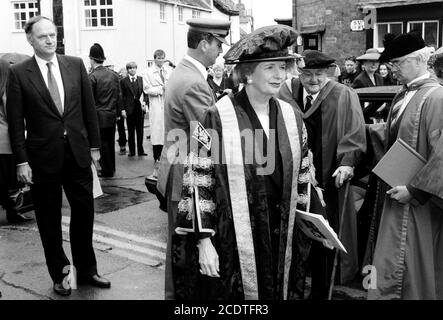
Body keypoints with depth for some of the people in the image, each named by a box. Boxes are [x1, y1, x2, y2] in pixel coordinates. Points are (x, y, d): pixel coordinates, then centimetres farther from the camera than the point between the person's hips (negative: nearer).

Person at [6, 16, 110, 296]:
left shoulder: (76, 65, 3)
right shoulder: (18, 73, -4)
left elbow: (89, 108, 6)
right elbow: (16, 122, -4)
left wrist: (94, 145, 4)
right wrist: (22, 161, -8)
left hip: (78, 152, 2)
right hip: (43, 157, -2)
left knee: (84, 213, 10)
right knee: (49, 220, 9)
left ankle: (87, 270, 28)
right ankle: (60, 275, 26)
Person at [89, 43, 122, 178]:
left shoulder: (92, 77, -13)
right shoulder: (114, 75, 5)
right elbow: (119, 96, 9)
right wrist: (118, 112, 15)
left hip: (99, 116, -6)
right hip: (112, 115, 6)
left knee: (102, 143, 3)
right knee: (110, 142, 15)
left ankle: (107, 170, 9)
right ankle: (111, 168, 25)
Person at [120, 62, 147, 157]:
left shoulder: (141, 79, 7)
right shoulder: (123, 81, 3)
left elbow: (145, 93, 8)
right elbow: (122, 96, 2)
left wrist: (144, 103, -7)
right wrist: (123, 109, -5)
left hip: (140, 108, 1)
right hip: (129, 109, -1)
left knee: (140, 131, 5)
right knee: (131, 131, 5)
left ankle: (140, 150, 12)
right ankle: (132, 151, 12)